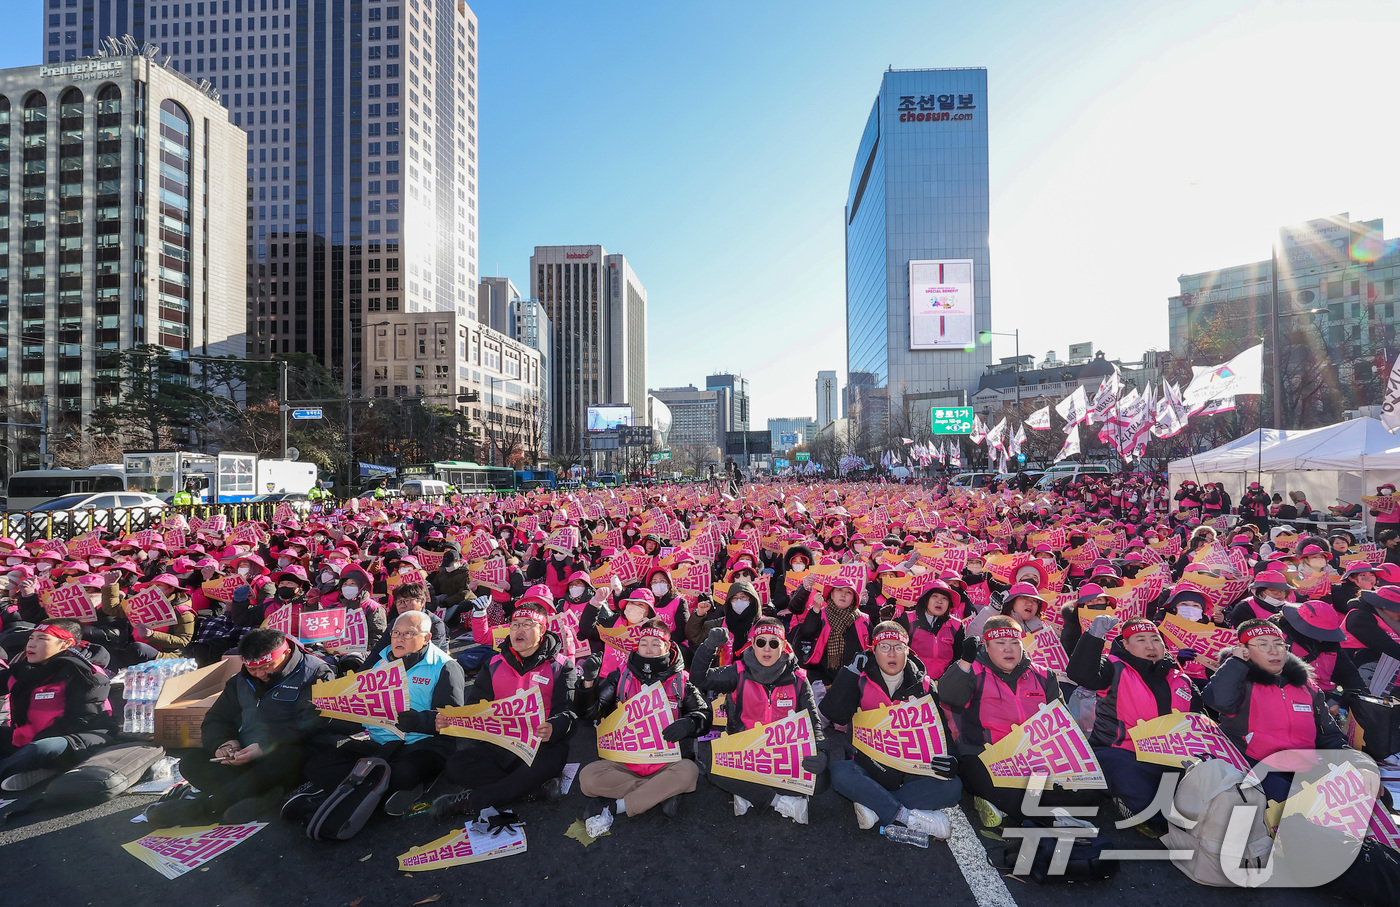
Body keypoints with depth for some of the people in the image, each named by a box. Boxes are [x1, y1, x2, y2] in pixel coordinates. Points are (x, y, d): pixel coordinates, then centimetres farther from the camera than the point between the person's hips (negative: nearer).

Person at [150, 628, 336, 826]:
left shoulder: (316, 673, -6)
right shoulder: (241, 680, 17)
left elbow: (312, 724, -16)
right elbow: (216, 719, 18)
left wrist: (265, 747, -25)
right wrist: (223, 742, -5)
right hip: (243, 757, 7)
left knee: (286, 756, -40)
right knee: (192, 763, -14)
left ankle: (201, 805, -28)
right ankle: (264, 795, -31)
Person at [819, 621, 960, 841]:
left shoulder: (923, 685, 6)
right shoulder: (861, 681, 0)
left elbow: (940, 727, 6)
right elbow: (835, 715, -12)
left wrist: (949, 758, -14)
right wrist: (849, 673, -15)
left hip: (911, 773, 2)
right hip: (868, 769, -1)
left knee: (952, 786, -25)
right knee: (839, 772, -31)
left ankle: (874, 806, -22)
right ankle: (907, 816, -24)